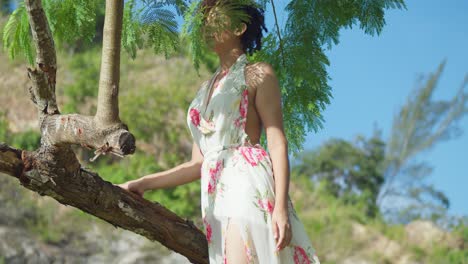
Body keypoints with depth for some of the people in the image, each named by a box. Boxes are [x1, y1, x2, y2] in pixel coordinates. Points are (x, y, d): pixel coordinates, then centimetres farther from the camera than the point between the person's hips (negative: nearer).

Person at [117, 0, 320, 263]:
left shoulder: (258, 74, 7)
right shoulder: (206, 89, 26)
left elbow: (278, 144, -3)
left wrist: (281, 207, -15)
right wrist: (142, 184, 20)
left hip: (249, 185, -6)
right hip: (215, 197, 6)